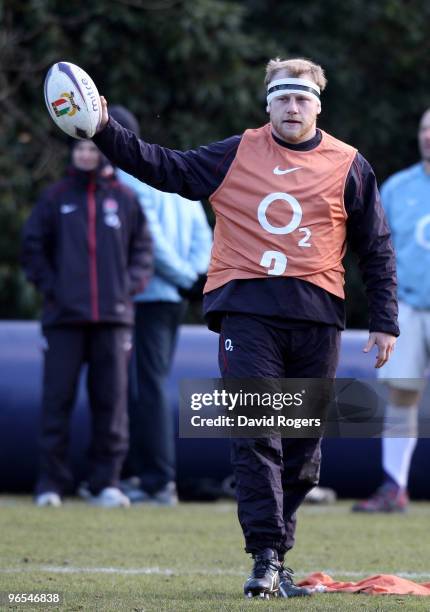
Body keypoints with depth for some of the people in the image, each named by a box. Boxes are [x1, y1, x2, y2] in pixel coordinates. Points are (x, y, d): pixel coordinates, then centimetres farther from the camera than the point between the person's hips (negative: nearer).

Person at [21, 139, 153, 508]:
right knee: (57, 398, -4)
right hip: (64, 317, -1)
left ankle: (106, 482, 6)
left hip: (113, 317, 1)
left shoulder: (124, 199, 9)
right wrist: (48, 285, -3)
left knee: (112, 400, 1)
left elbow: (143, 247, 14)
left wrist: (131, 284, 0)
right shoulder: (56, 197, 6)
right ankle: (51, 483, 0)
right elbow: (33, 245, 9)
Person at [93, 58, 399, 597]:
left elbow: (376, 249, 14)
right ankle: (266, 557, -14)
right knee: (255, 435, -12)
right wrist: (106, 131, 0)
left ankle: (276, 556, 17)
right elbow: (163, 167, 11)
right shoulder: (235, 155, 9)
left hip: (315, 315, 1)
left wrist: (384, 323, 9)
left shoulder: (348, 166, 9)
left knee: (303, 445, 6)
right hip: (246, 311, -1)